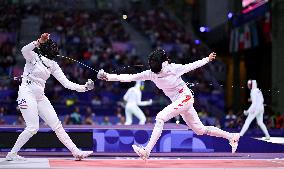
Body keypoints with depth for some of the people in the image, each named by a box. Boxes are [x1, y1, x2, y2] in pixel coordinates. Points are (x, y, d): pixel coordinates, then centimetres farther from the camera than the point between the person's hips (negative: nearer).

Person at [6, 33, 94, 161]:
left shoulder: (53, 65, 10)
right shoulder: (33, 56, -7)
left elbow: (66, 83, 6)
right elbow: (24, 50, -31)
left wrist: (84, 88, -4)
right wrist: (39, 41, -45)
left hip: (40, 96, 7)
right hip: (27, 94, -7)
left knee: (57, 125, 5)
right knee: (33, 128, -13)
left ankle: (76, 152, 7)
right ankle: (12, 154, 1)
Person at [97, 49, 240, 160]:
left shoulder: (174, 68, -19)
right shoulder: (151, 74, -7)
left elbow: (191, 66, -1)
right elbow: (130, 77, -10)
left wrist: (208, 59, 10)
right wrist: (108, 77, -19)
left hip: (185, 97, -6)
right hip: (178, 102, 6)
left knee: (160, 117, -22)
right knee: (200, 130, 10)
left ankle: (147, 151, -24)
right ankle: (231, 136, 25)